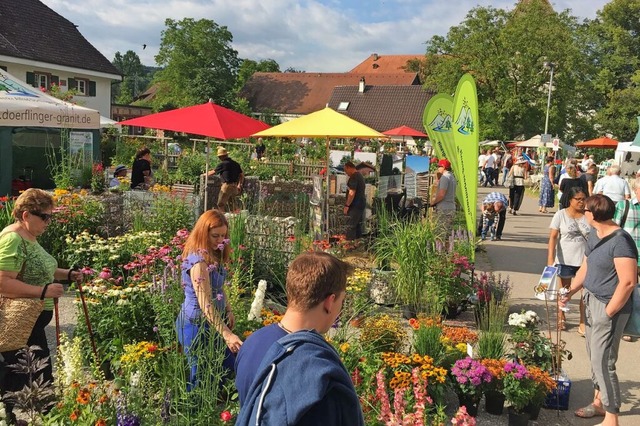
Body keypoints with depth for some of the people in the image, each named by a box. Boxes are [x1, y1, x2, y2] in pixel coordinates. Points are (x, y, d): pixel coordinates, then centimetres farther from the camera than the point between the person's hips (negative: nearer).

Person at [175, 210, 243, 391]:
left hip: (212, 322, 9)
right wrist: (227, 334, -35)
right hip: (197, 324, -9)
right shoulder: (198, 261, -25)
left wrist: (229, 311, 9)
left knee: (228, 366, 13)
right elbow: (206, 305, -30)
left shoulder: (213, 256, 5)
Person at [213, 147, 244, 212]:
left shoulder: (222, 164, -9)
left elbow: (214, 172, 5)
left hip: (227, 185, -7)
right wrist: (239, 184, 21)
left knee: (220, 204, 0)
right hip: (235, 186, 7)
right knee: (231, 204, 15)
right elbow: (242, 175, 12)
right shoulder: (235, 163, 10)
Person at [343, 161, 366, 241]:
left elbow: (352, 193, -22)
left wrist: (347, 205, -17)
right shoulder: (360, 176, 16)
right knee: (358, 225, 14)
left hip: (355, 206, -10)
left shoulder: (353, 177, -16)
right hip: (361, 204, 10)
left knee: (350, 226, -8)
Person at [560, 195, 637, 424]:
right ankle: (599, 402, 36)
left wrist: (608, 313, -19)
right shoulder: (594, 235, 8)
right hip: (592, 301, 9)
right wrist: (570, 292, 8)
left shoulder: (620, 241, -21)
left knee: (602, 362, -4)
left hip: (610, 306, -9)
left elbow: (628, 282, -24)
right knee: (594, 356, 19)